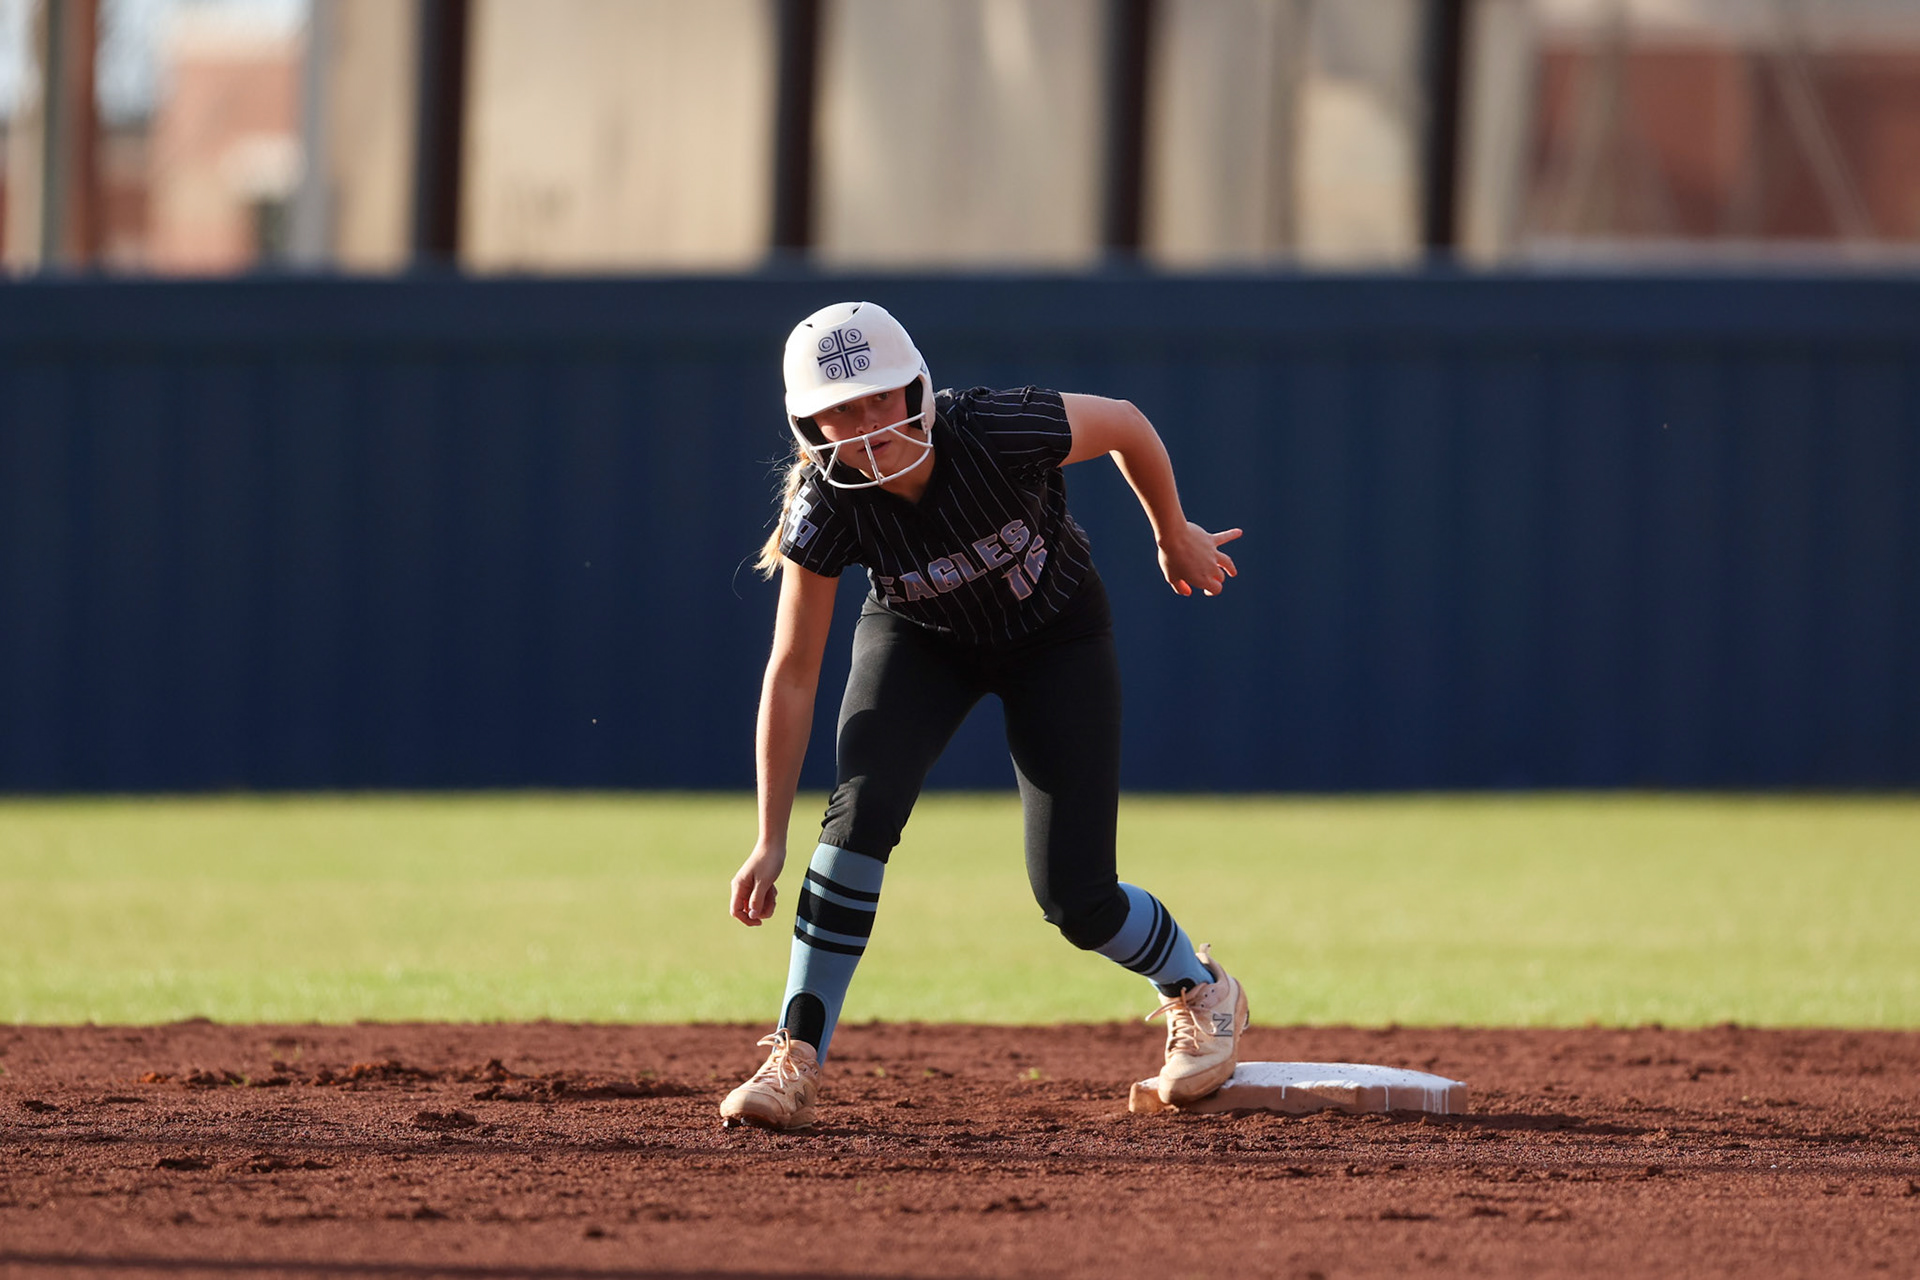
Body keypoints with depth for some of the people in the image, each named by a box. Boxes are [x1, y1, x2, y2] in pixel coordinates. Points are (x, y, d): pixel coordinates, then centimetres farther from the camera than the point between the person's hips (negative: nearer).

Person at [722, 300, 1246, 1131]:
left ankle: (1200, 992, 26)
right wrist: (770, 840, -23)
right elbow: (792, 674, -23)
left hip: (1055, 635, -1)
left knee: (1075, 898, -7)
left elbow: (1126, 425, -16)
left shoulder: (999, 433, -37)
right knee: (863, 805, -26)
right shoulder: (829, 504, -29)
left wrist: (1175, 537, 1)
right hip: (920, 639, 1)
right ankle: (795, 1062, -18)